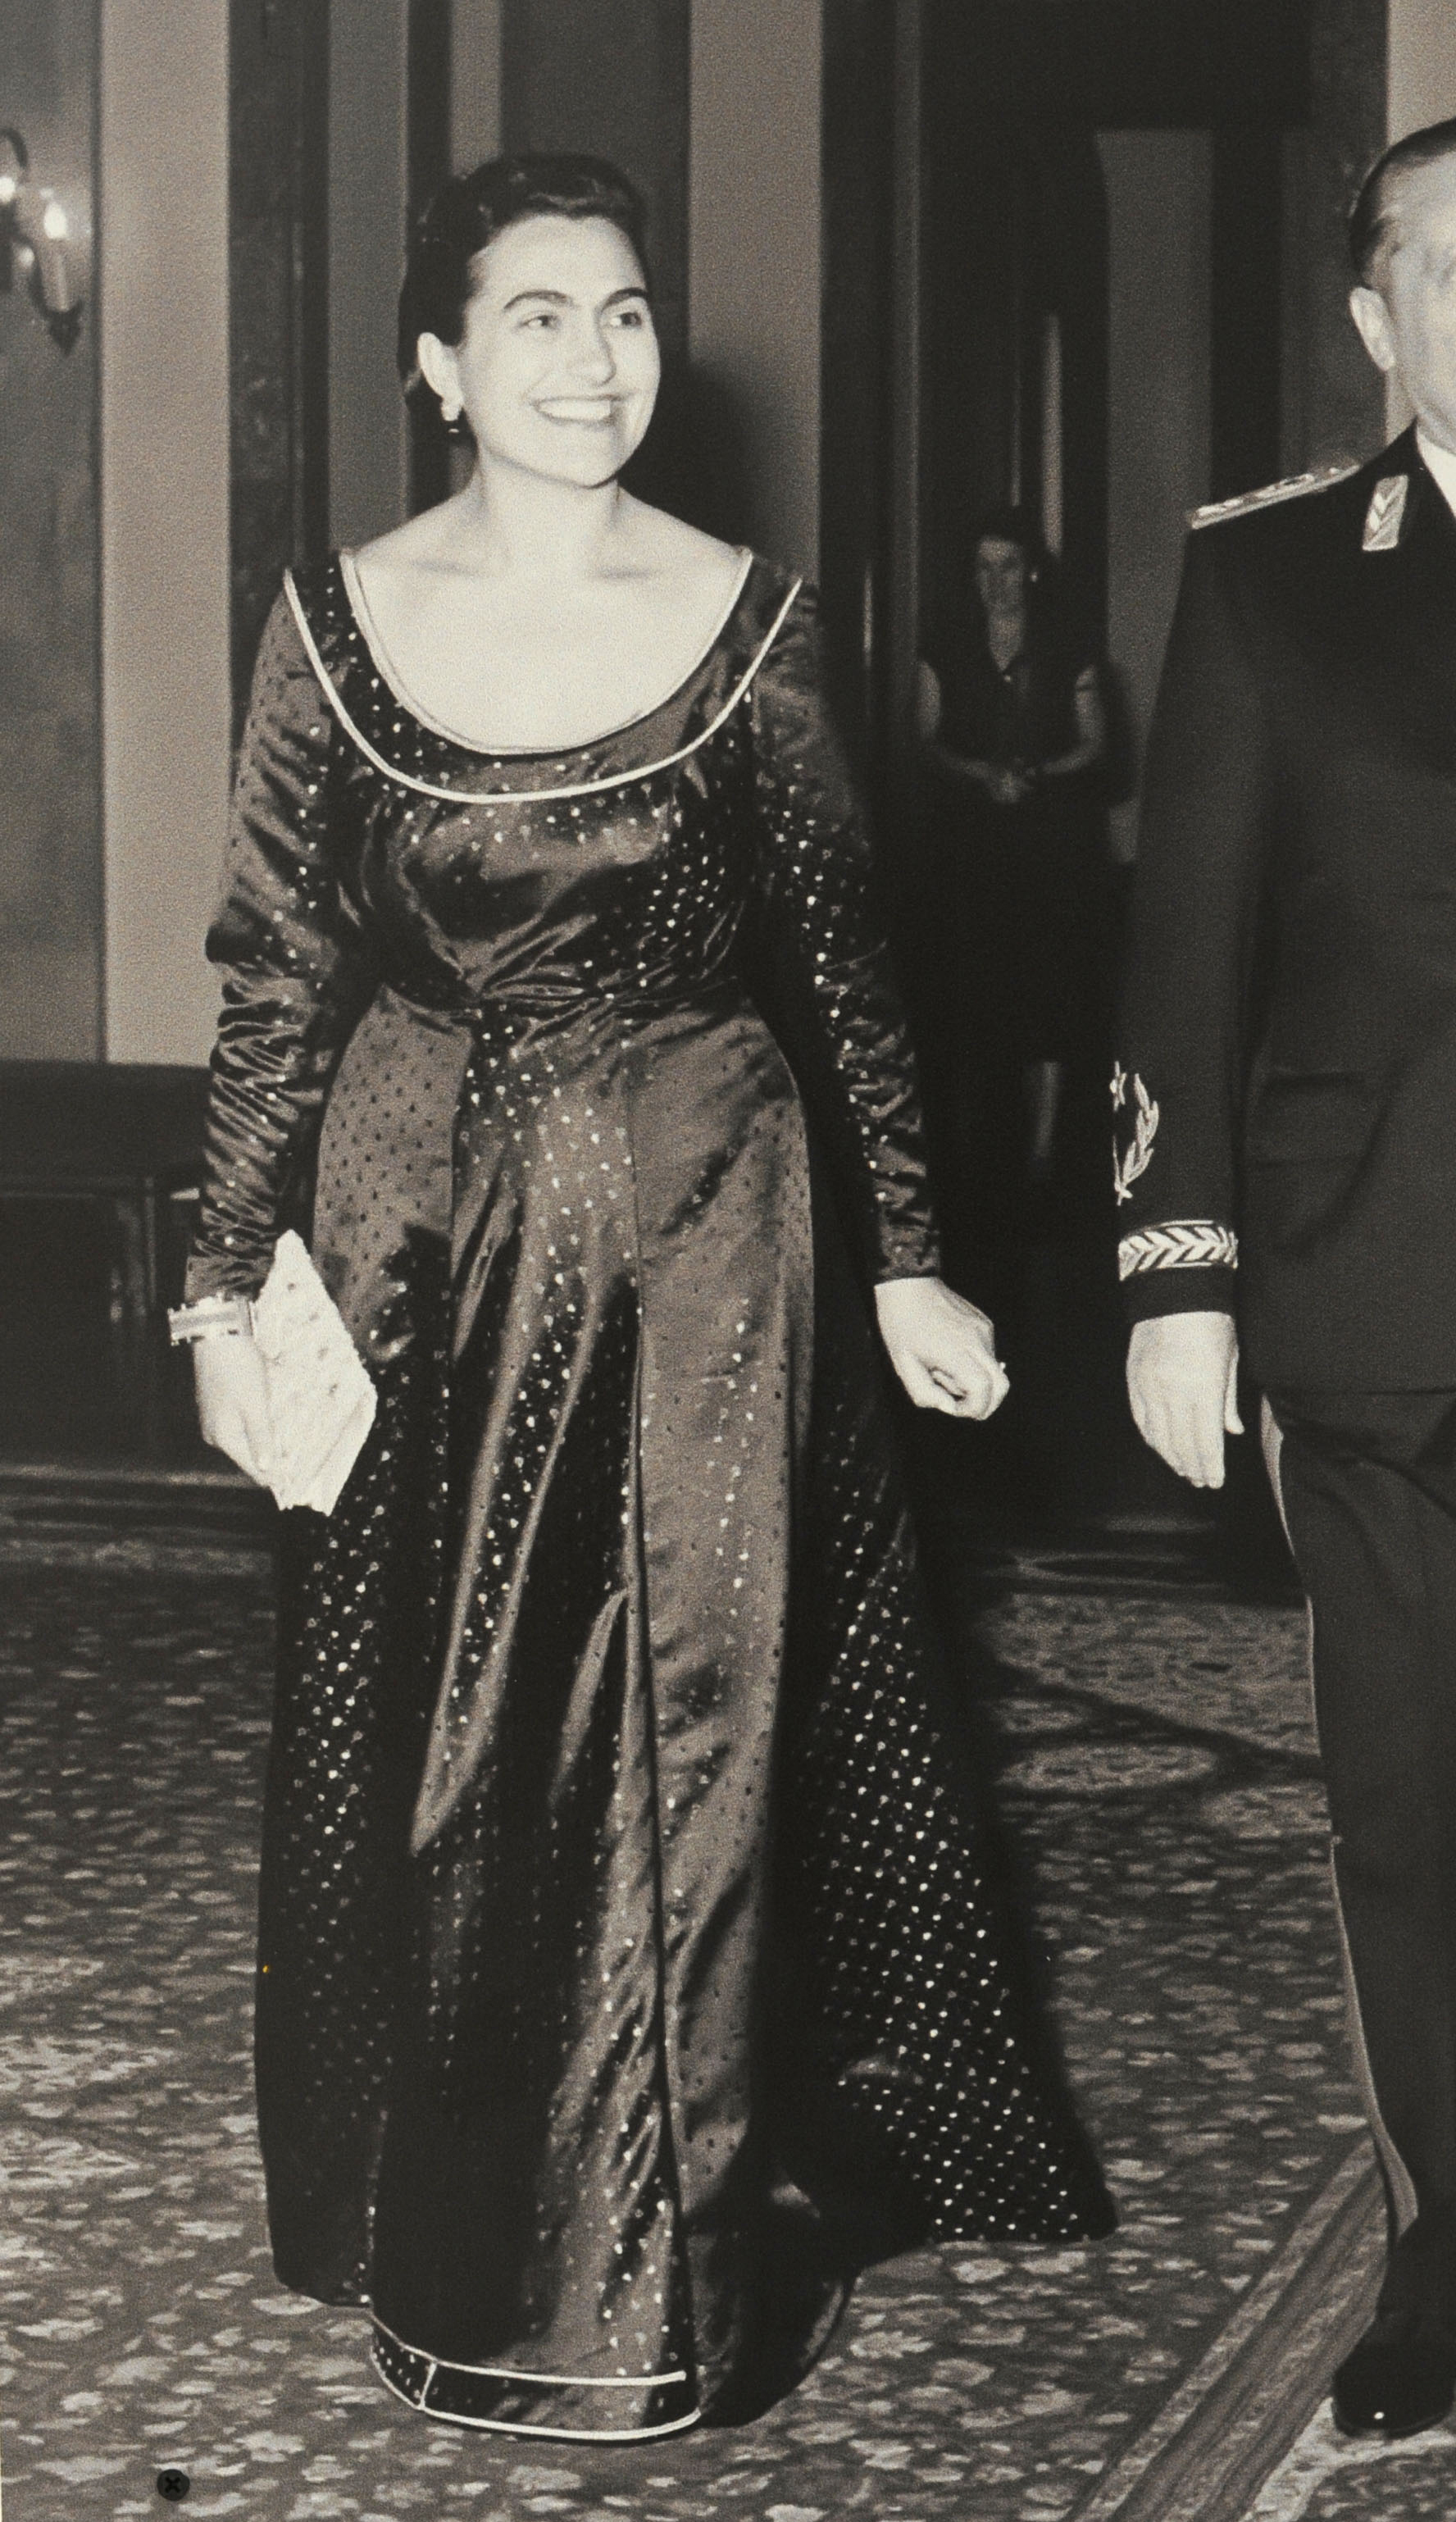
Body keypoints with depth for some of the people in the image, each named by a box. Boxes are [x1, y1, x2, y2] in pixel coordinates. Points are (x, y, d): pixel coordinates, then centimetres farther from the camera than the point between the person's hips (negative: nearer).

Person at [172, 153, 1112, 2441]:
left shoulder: (742, 618, -2)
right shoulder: (340, 620, 0)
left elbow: (841, 968, 3)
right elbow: (277, 981, 3)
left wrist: (906, 1262, 1)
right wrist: (226, 1284, 2)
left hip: (699, 1239, -1)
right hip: (423, 1245, 1)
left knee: (692, 1746, 2)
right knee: (423, 1759, 10)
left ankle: (666, 2278, 17)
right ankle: (457, 2251, 27)